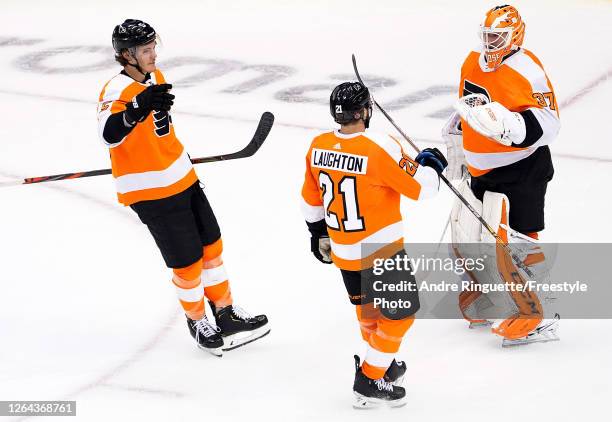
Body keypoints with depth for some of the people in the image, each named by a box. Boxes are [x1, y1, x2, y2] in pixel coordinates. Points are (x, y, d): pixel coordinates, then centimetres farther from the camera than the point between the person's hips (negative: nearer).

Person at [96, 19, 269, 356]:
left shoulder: (154, 77, 4)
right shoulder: (117, 91, -24)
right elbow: (109, 134, -45)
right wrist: (139, 107, -61)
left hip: (182, 178, 8)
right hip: (150, 192, -8)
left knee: (211, 246, 18)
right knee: (187, 263, 1)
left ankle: (226, 315, 34)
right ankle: (197, 322, 25)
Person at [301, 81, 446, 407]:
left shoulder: (319, 147, -5)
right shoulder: (381, 149, -24)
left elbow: (311, 198, 8)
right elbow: (419, 188, -17)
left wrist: (318, 233, 23)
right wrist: (431, 163, 3)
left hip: (342, 251, 7)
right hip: (381, 250, -7)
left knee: (366, 304, 27)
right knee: (401, 311, 8)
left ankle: (381, 363, 44)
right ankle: (370, 381, 8)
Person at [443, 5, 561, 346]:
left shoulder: (527, 70, -19)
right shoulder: (473, 64, 7)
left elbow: (548, 124, -25)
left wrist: (511, 125, -41)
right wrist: (456, 150, 27)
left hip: (521, 172, -9)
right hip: (483, 173, 9)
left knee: (515, 242, -12)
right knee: (468, 233, 16)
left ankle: (540, 317, -3)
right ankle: (488, 296, 36)